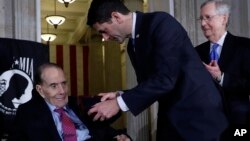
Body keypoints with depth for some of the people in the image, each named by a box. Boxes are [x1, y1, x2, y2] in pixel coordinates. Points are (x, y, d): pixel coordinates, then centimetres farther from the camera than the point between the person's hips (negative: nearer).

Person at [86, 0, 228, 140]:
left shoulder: (160, 22, -17)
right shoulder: (133, 45, 9)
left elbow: (165, 78, -25)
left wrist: (119, 103, -22)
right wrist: (120, 96, -3)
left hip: (198, 113, -8)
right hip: (172, 117, 8)